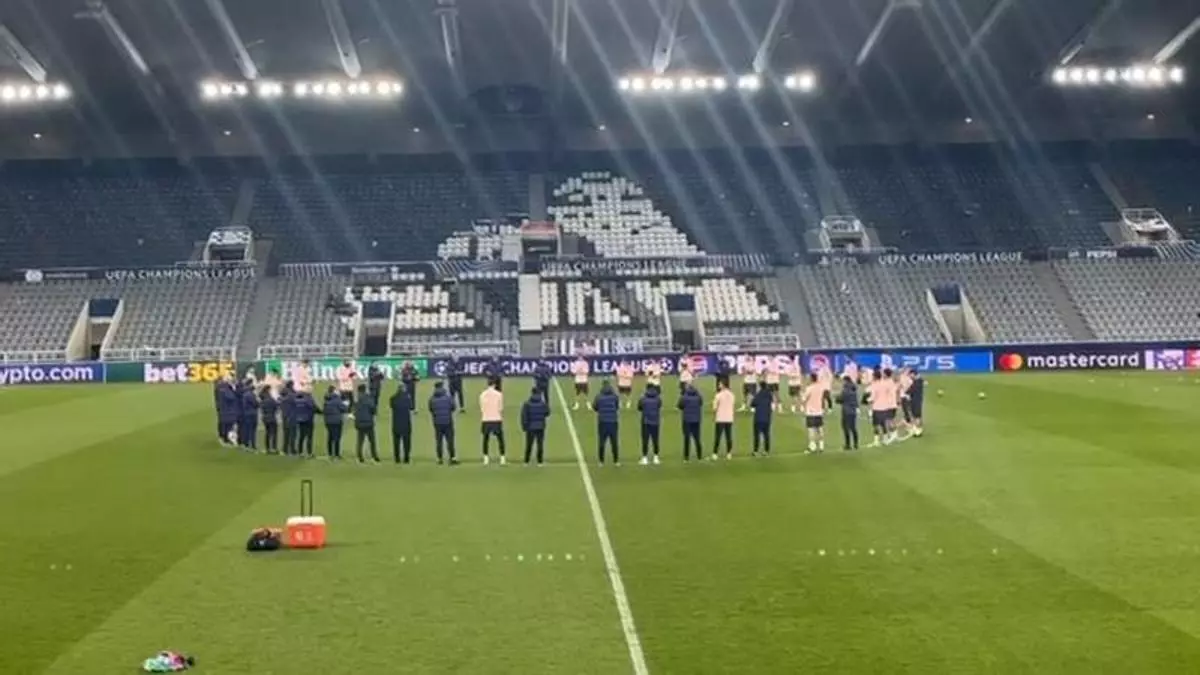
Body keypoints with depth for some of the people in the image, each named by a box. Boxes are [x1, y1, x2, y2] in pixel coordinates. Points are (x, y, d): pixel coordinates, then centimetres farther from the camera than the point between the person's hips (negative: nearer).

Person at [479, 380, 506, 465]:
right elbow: (501, 409, -2)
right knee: (500, 439, 8)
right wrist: (502, 420, 7)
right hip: (496, 419, -1)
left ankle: (486, 458, 7)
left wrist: (481, 422, 10)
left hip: (486, 420, 1)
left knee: (486, 439, 10)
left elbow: (481, 410, 3)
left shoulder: (482, 395, 0)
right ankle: (502, 458, 5)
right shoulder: (498, 394, -4)